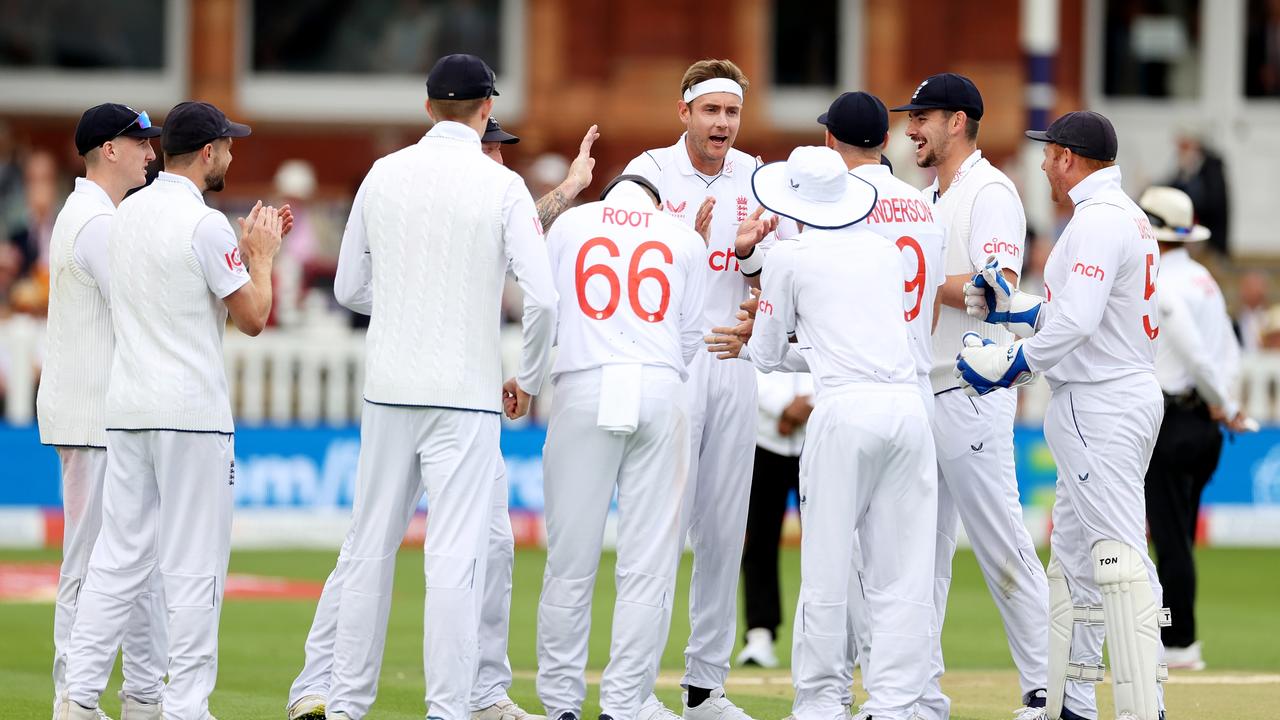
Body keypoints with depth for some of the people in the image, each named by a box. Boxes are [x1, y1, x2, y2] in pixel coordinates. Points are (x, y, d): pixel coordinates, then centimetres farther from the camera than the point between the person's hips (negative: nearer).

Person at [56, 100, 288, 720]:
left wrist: (247, 247, 22)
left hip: (127, 411, 7)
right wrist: (261, 253, 5)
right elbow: (252, 317, -9)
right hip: (192, 413, -7)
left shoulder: (127, 214, 11)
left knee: (117, 557, 8)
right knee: (194, 564, -2)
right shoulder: (204, 225, -13)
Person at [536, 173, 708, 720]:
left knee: (571, 558, 3)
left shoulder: (569, 223, 13)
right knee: (648, 563, 1)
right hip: (661, 392, 0)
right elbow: (690, 340, 14)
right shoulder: (686, 238, 14)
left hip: (583, 389, 0)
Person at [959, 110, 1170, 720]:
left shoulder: (1098, 220, -15)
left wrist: (1015, 365, -13)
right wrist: (1014, 307, 17)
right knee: (1072, 555, 15)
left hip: (1100, 403, -11)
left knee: (1119, 556, -14)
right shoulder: (1129, 217, 18)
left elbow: (1076, 322, -23)